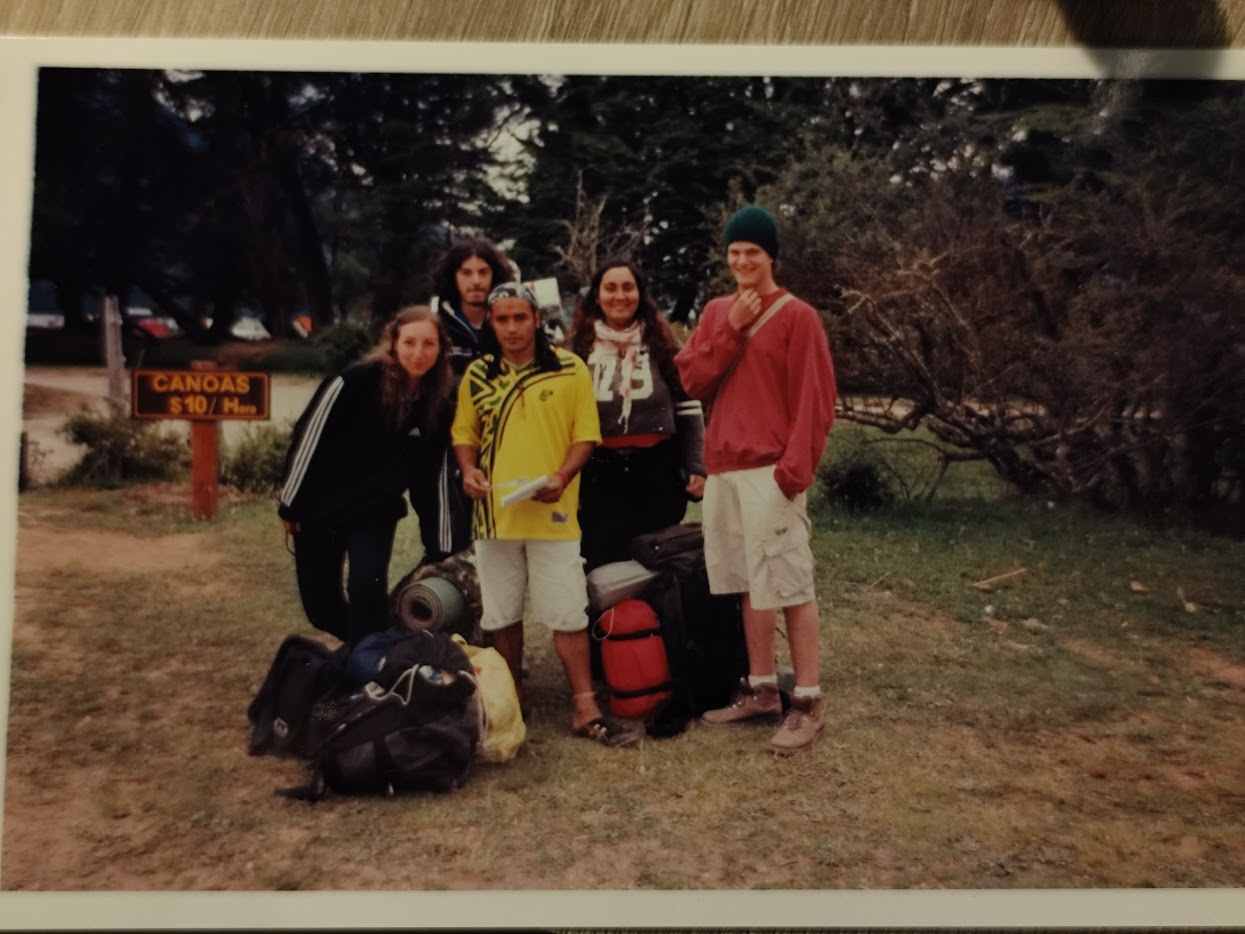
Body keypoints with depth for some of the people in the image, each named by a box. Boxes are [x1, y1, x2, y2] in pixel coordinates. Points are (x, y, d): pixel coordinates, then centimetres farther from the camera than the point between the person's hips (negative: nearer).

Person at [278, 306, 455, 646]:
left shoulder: (440, 404, -6)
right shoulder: (357, 380, -19)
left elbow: (431, 473, 3)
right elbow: (309, 436, -12)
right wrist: (290, 504, -7)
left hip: (376, 512, 1)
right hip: (321, 507, -1)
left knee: (367, 586, -21)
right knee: (320, 605, 7)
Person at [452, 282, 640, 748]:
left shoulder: (569, 368, -2)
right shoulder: (477, 374, 7)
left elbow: (586, 433, -3)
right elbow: (465, 433, 13)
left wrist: (562, 476, -17)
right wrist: (469, 469, -6)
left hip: (552, 513, -3)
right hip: (494, 512, 4)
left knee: (568, 614, -1)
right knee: (501, 615, 13)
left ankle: (586, 709, 6)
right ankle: (511, 702, 29)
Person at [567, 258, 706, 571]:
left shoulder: (661, 342, 5)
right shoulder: (579, 348, 5)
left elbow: (689, 408, 6)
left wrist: (696, 467, -1)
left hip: (659, 469, 1)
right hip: (601, 475, 0)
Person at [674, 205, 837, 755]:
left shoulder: (797, 316, -2)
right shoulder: (716, 313, 15)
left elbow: (813, 399, -8)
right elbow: (693, 381, 5)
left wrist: (796, 465, -17)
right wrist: (732, 330, -6)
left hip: (770, 470, -6)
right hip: (723, 468, 6)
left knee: (791, 585, -5)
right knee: (751, 585, 12)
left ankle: (807, 704, 2)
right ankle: (761, 690, 22)